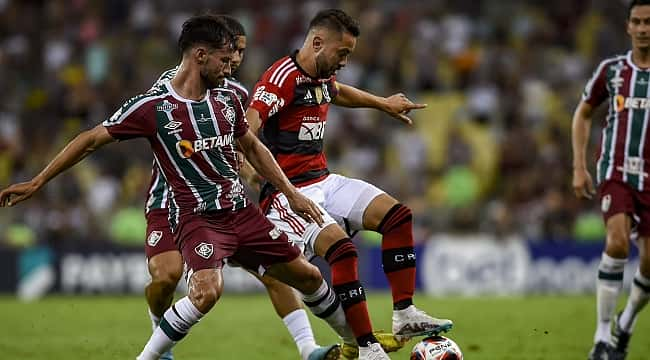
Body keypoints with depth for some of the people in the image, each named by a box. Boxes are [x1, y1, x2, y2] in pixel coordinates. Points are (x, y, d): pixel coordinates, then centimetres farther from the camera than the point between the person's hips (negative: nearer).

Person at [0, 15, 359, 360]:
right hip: (197, 216, -6)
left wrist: (293, 194, 21)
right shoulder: (152, 106, -11)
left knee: (307, 276, 11)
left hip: (242, 212, 6)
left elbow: (253, 148, 23)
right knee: (207, 291, -32)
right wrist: (36, 182, -7)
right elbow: (92, 140, -6)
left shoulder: (227, 99, 7)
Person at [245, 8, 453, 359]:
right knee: (341, 248, -29)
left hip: (324, 181, 10)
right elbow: (246, 130, -33)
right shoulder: (282, 78, -19)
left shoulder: (322, 77, 10)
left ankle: (404, 316, 4)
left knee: (398, 216, 1)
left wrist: (383, 103, 51)